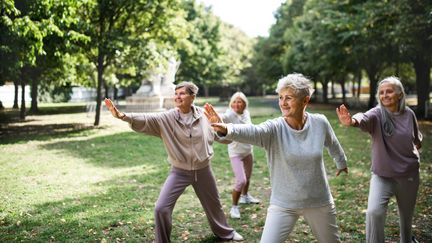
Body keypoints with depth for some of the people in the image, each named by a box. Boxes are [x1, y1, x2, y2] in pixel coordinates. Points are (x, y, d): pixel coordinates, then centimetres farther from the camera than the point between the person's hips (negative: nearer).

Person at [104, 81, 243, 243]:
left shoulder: (204, 115, -11)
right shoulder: (166, 118, -15)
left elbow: (217, 134, 8)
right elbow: (145, 119, -30)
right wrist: (122, 115, -45)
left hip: (203, 170, 1)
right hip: (179, 172, -1)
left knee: (213, 204, 21)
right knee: (161, 208, -12)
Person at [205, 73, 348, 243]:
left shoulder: (320, 123, -10)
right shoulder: (274, 128, -18)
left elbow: (332, 144, 12)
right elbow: (251, 131, -40)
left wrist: (341, 163, 30)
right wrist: (226, 129, -61)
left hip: (320, 203, 2)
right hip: (283, 205, -2)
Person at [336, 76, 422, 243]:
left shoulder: (409, 114, -5)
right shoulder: (377, 114, -16)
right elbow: (364, 118, -42)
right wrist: (352, 121, -61)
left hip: (409, 175, 3)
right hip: (382, 175, -3)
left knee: (407, 215, 21)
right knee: (374, 211, -24)